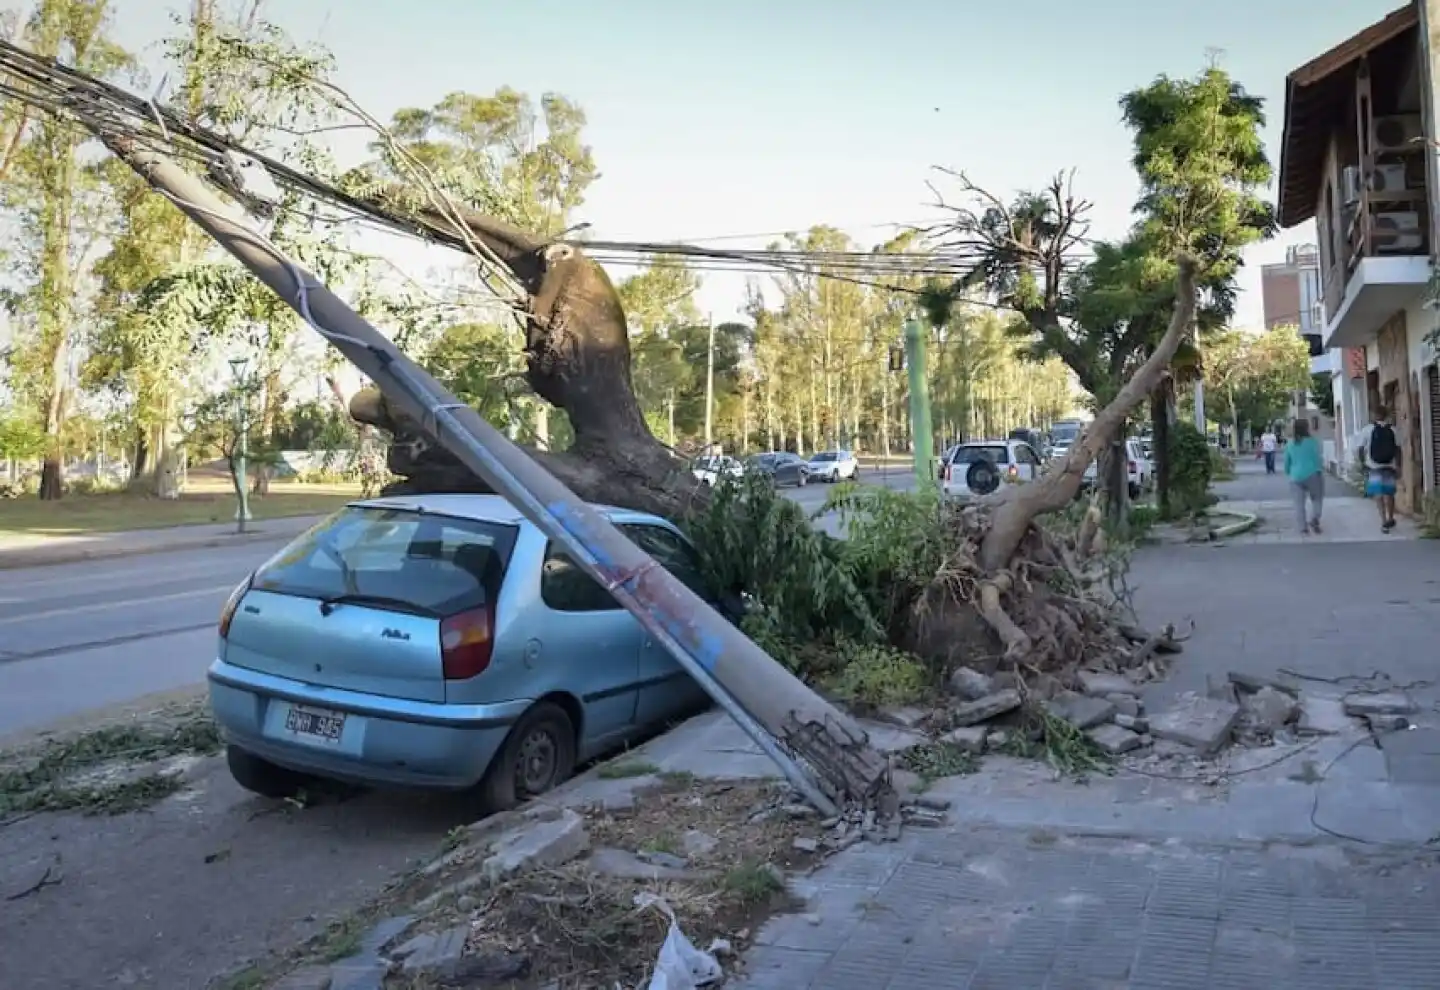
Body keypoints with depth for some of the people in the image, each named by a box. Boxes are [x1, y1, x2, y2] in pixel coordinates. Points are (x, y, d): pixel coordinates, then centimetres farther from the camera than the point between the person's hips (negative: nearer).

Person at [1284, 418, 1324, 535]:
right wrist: (1321, 471, 6)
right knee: (1317, 500, 13)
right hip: (1312, 475, -3)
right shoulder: (1313, 442, -3)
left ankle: (1303, 529, -2)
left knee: (1299, 504, 3)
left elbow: (1287, 463, 13)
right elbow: (1319, 459, -6)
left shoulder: (1290, 444, 9)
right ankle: (1313, 521, -6)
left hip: (1296, 477, 3)